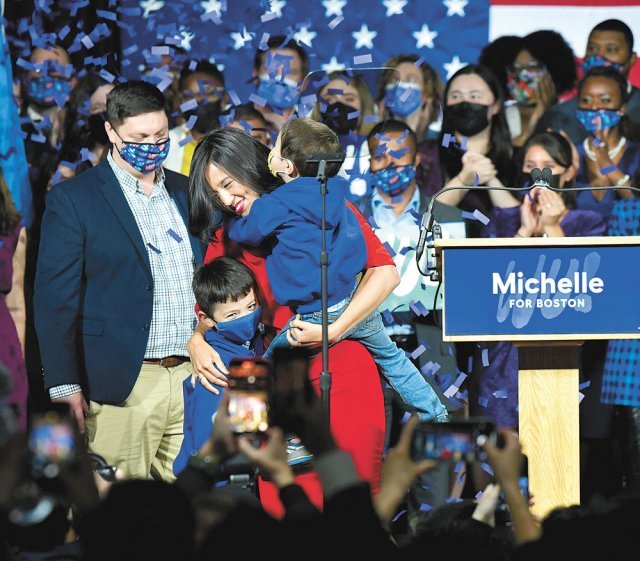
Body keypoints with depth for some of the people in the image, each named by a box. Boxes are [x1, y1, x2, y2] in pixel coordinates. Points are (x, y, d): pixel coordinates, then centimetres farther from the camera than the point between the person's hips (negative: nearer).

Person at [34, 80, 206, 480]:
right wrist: (65, 386, -11)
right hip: (123, 383, -5)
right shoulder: (73, 200, -2)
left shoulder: (185, 192, 15)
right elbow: (56, 300, -5)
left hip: (192, 374, 5)